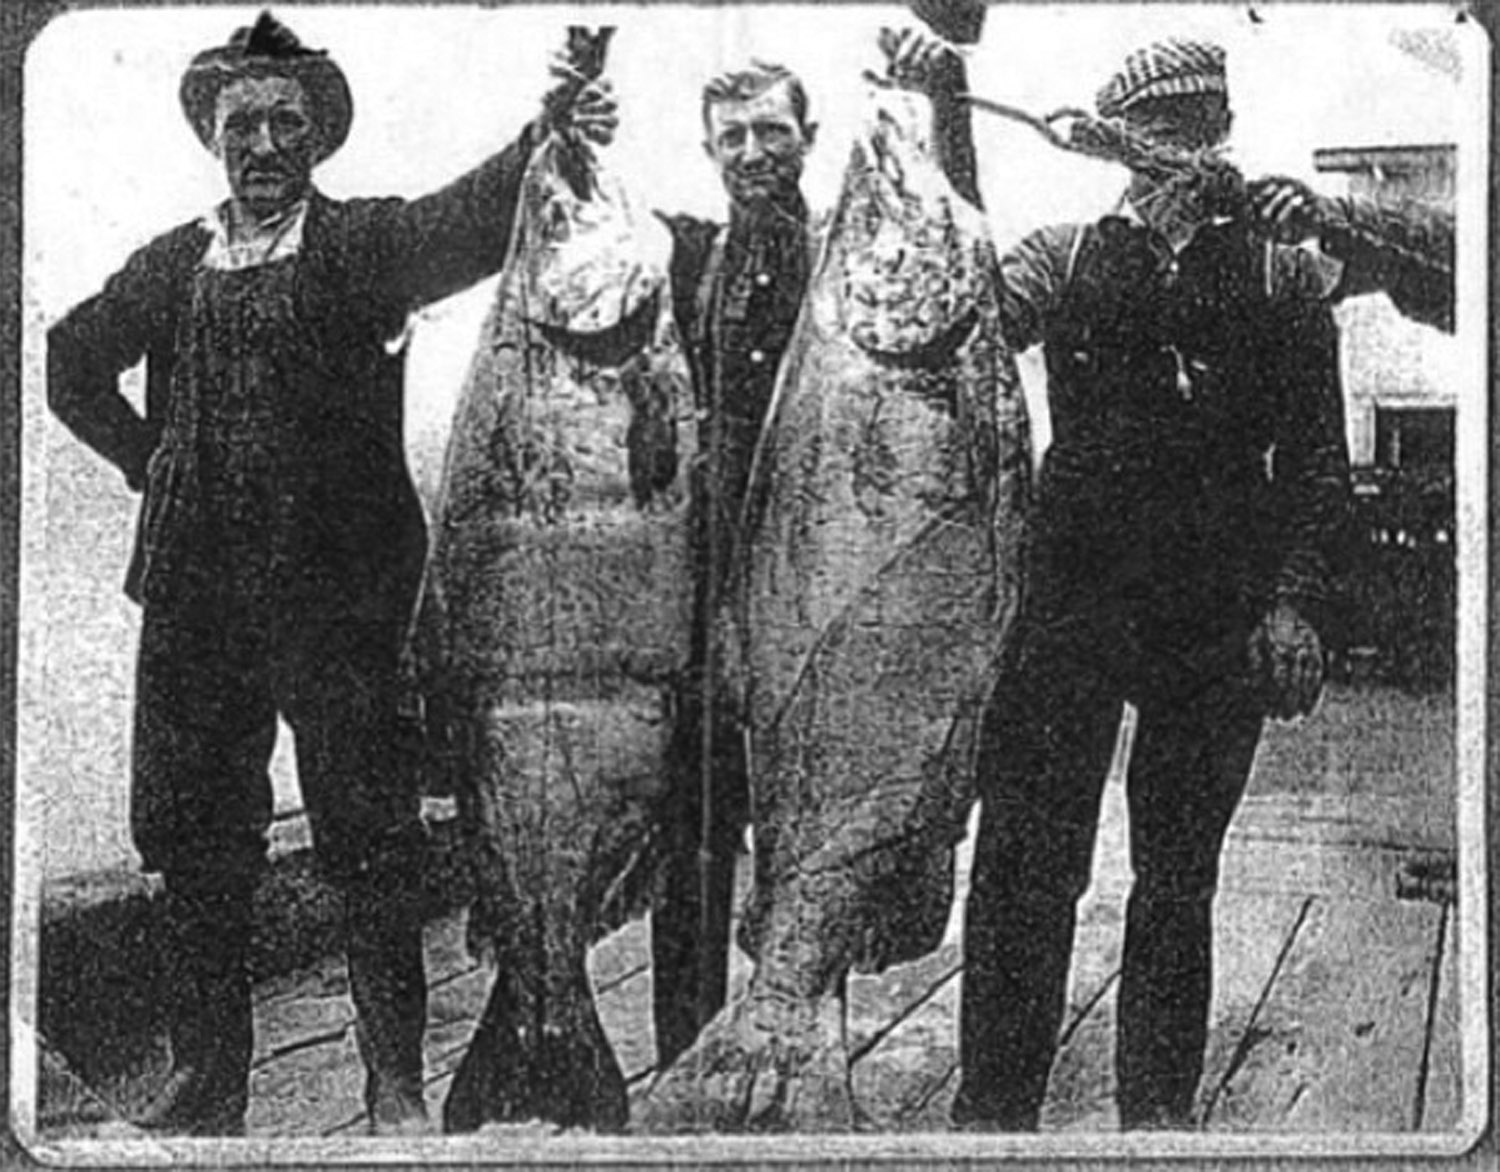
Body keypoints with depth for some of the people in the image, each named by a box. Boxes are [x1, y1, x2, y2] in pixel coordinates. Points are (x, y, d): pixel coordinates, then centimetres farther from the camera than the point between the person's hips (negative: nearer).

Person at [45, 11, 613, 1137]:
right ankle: (210, 1068, 23)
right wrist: (152, 461, 14)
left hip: (334, 589, -4)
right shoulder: (172, 265, 12)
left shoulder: (363, 242, 0)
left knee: (370, 832, -3)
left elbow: (460, 226, -20)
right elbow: (72, 364, 24)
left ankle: (397, 1083, 6)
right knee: (191, 831, 10)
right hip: (194, 590, 4)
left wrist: (538, 144, -37)